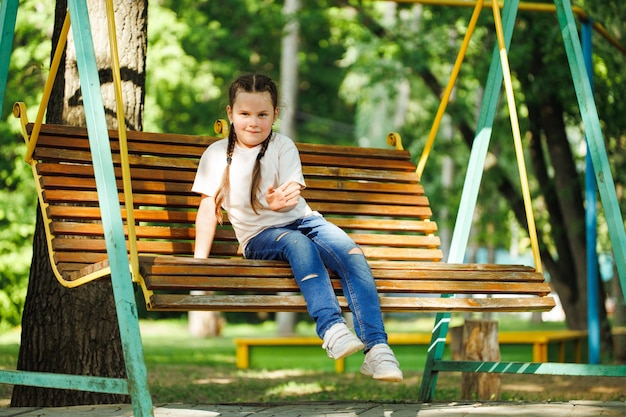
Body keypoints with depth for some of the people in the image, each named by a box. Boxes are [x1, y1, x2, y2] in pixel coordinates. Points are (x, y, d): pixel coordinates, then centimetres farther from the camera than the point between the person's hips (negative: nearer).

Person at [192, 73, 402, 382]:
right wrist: (198, 260, -7)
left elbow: (292, 193, -8)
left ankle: (376, 348, -37)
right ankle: (331, 328, -49)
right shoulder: (216, 155, 6)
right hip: (258, 236, -2)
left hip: (302, 220, 2)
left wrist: (281, 200, -34)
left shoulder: (283, 146, 6)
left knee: (352, 254, -27)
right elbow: (209, 207, 3)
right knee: (298, 243, -37)